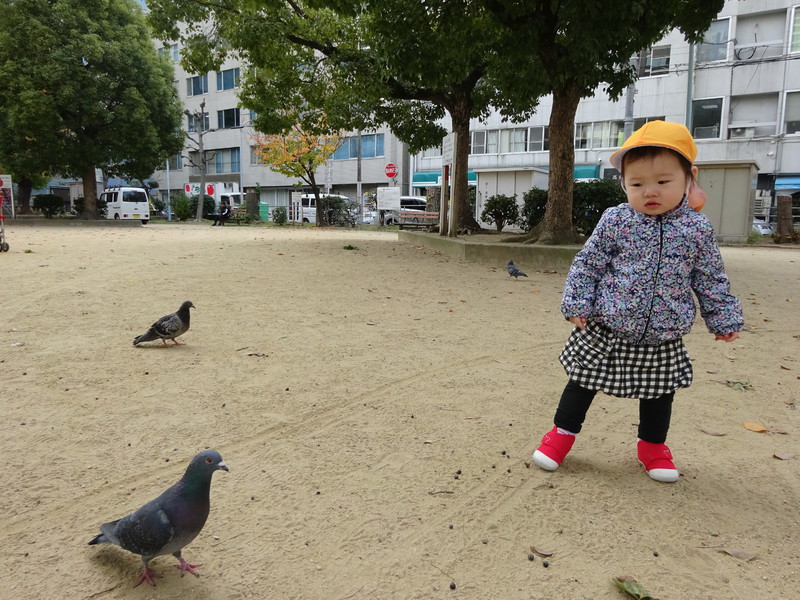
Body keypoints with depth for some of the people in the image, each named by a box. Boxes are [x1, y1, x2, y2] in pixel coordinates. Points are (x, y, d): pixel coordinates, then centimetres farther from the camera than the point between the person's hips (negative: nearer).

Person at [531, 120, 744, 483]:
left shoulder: (697, 228, -3)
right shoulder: (615, 221, -8)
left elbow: (711, 280, 7)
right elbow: (587, 264, -3)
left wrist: (724, 318, 9)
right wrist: (576, 304, -9)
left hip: (662, 341, 2)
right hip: (605, 332, -1)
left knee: (658, 394, 17)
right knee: (583, 385, 10)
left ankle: (652, 447, 40)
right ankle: (562, 434, 29)